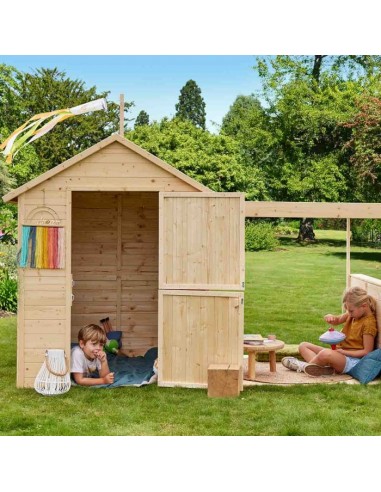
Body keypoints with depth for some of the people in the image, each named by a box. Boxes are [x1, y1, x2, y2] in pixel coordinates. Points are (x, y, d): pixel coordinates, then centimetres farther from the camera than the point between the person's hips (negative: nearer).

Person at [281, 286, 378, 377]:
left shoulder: (369, 323, -15)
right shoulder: (354, 314, 9)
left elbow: (367, 352, -17)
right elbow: (337, 320, 20)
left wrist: (344, 352, -20)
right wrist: (330, 317, -5)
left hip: (352, 359, -10)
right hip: (339, 352, 10)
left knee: (326, 353, -41)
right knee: (303, 346, 7)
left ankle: (303, 366, -12)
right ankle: (321, 366, -22)